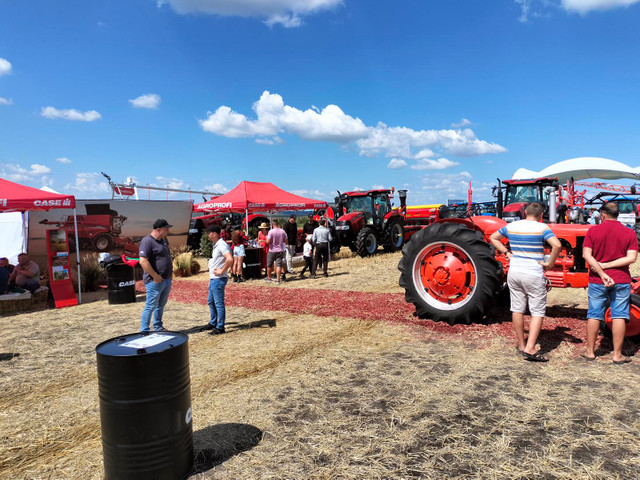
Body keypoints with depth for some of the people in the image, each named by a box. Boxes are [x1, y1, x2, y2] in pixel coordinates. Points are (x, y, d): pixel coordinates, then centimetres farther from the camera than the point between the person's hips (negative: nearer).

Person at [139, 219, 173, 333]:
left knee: (161, 305, 17)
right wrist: (155, 276, -22)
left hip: (167, 279, 9)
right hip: (155, 281, -9)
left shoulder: (163, 240, 14)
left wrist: (170, 272, 16)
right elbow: (143, 261, -23)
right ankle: (144, 331, 4)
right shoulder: (147, 241, -15)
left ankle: (158, 327, 29)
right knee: (150, 306, -3)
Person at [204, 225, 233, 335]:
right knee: (210, 301, 20)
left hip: (218, 279, -10)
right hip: (213, 279, 10)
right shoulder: (216, 245, 14)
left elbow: (230, 259, -31)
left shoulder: (222, 245, -17)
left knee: (219, 303, -3)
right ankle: (213, 323, 33)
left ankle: (220, 327, 5)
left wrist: (222, 271, -21)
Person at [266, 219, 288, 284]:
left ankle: (269, 278, 28)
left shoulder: (271, 231, -13)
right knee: (278, 265, 0)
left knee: (269, 265, 15)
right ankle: (278, 280, -6)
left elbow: (268, 241, -16)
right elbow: (285, 241, 4)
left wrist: (267, 237, 4)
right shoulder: (282, 231, -3)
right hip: (280, 251, 2)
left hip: (272, 250, -2)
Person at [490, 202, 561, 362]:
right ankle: (530, 349, -7)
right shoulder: (542, 228, -9)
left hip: (514, 272, 5)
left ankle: (521, 345, 23)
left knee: (517, 309, 13)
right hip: (533, 275, -5)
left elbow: (493, 238, 19)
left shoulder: (511, 226, 6)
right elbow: (557, 245, -23)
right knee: (537, 312, 2)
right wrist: (550, 263, -11)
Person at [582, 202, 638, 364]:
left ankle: (590, 351, 16)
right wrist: (607, 265, -9)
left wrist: (602, 273, -13)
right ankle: (617, 355, 10)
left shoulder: (593, 231, -3)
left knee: (594, 315, 8)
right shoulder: (629, 233, 0)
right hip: (621, 280, 0)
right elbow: (631, 258, -9)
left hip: (597, 280, 0)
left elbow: (586, 255, -12)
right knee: (619, 316, 6)